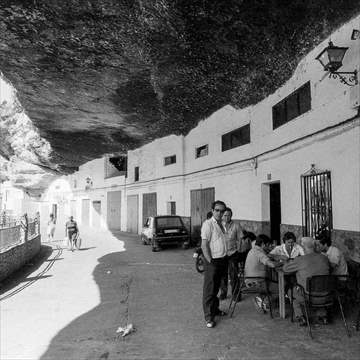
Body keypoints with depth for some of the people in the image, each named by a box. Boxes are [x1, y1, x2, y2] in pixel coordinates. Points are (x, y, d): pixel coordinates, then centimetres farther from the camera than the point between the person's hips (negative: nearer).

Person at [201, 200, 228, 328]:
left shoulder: (221, 224, 12)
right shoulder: (208, 224, -13)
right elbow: (204, 245, -18)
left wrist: (225, 259, 13)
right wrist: (210, 261, -19)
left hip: (222, 260, 8)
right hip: (212, 261, -8)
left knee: (216, 287, 20)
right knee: (209, 289, -1)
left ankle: (215, 309, 35)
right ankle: (209, 317, 6)